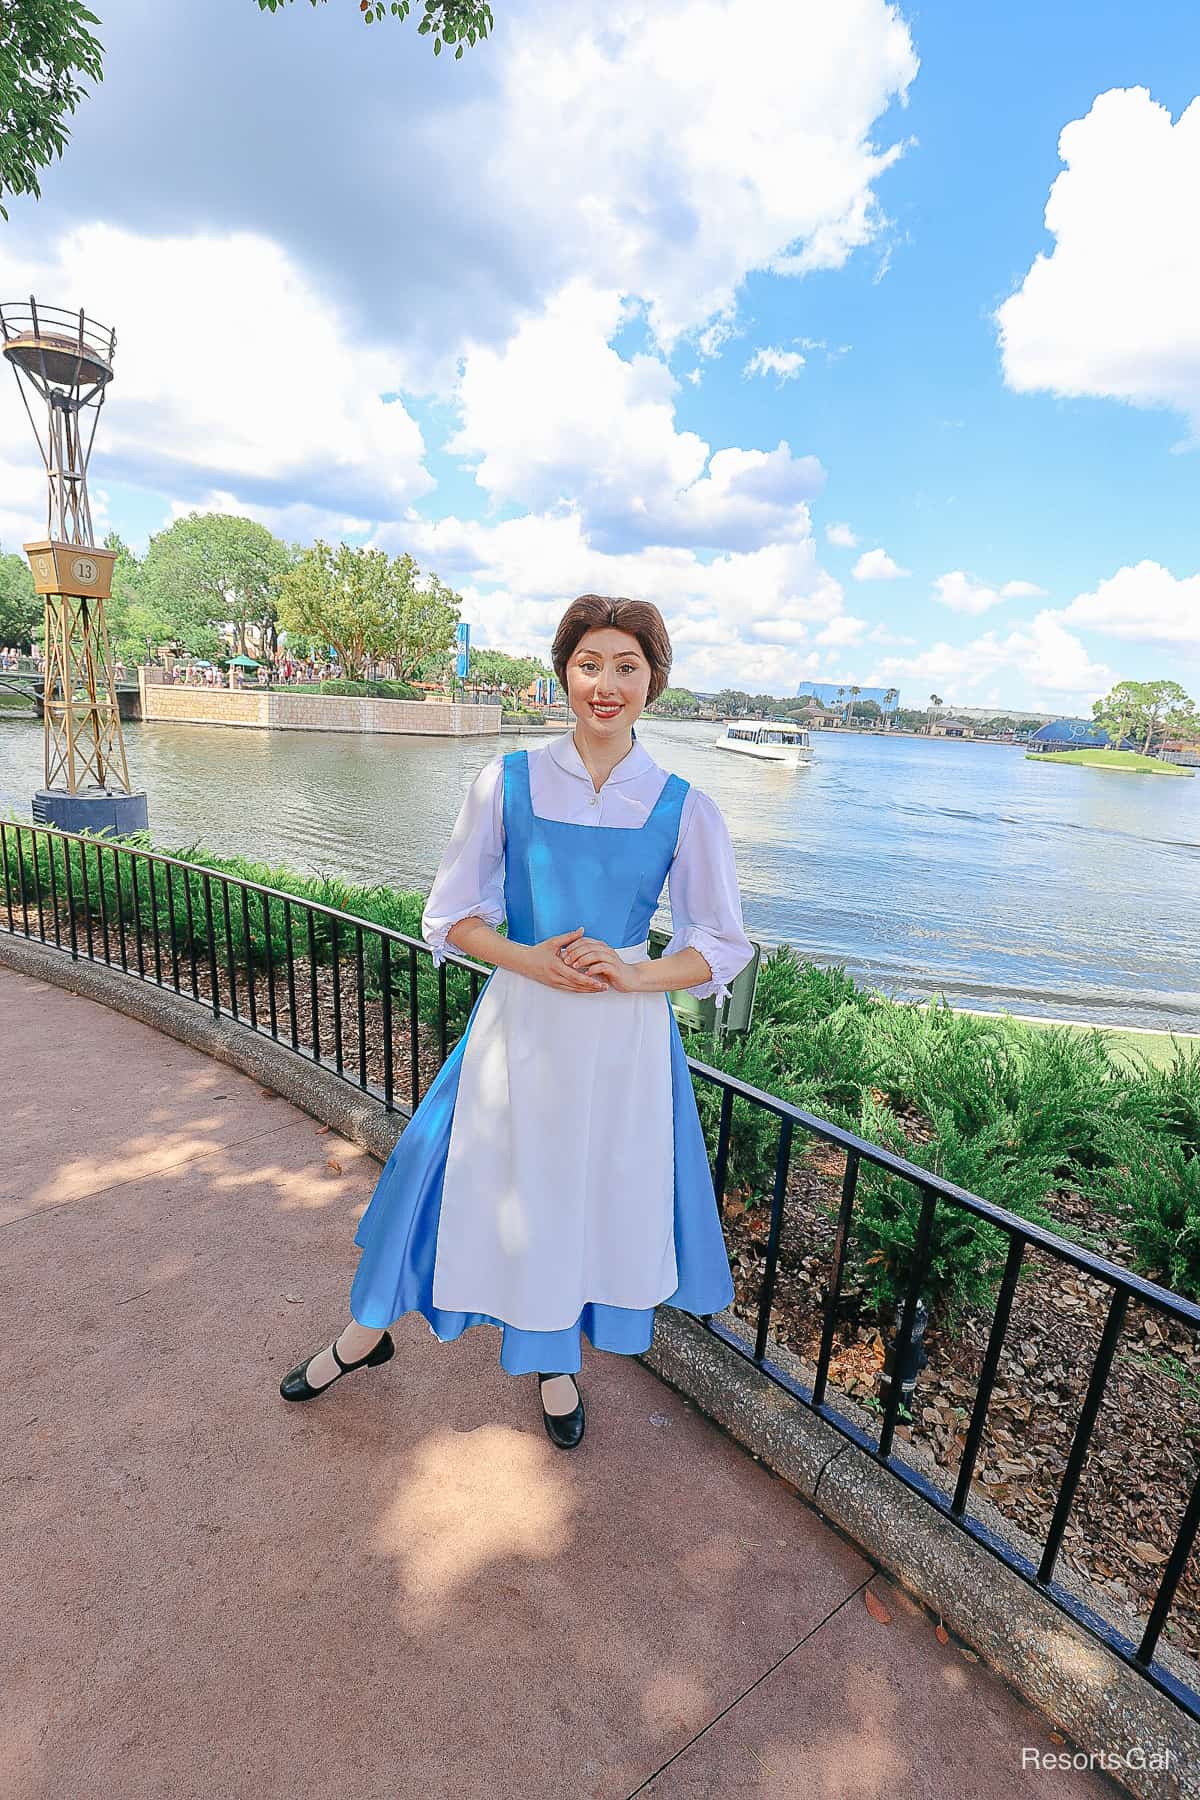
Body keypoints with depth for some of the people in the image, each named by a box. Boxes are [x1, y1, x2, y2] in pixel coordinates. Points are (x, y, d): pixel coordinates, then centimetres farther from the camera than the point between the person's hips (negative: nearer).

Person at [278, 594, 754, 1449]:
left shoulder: (684, 808, -6)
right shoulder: (507, 782, -5)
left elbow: (724, 945, 1)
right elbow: (451, 914, 1)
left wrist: (633, 976, -16)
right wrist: (526, 959, -16)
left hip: (624, 1034, 1)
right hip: (519, 1020, 0)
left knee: (601, 1188, 15)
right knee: (466, 1173, 12)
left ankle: (557, 1360, 47)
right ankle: (369, 1331, 45)